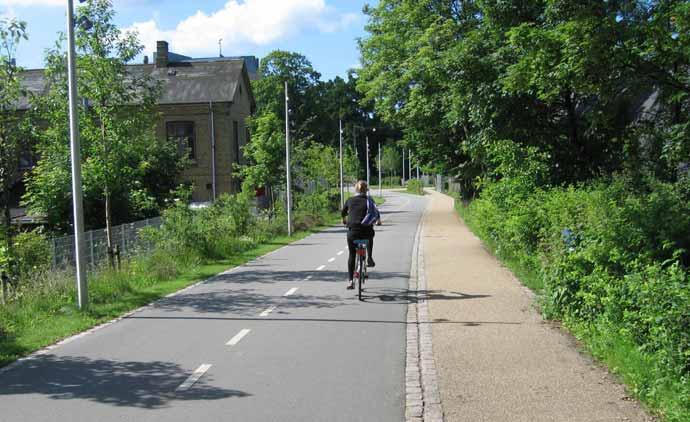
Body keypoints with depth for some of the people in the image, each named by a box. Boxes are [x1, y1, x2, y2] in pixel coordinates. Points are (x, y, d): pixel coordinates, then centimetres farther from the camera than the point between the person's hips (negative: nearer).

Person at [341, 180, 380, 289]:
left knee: (352, 255, 13)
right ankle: (370, 258, 24)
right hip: (366, 231, -1)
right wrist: (378, 219, 16)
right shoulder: (368, 200, -1)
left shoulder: (350, 200, 6)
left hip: (352, 232, 1)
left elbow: (343, 213, 21)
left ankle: (350, 280, 8)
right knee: (370, 236, 36)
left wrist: (344, 220, 42)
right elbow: (376, 213, -6)